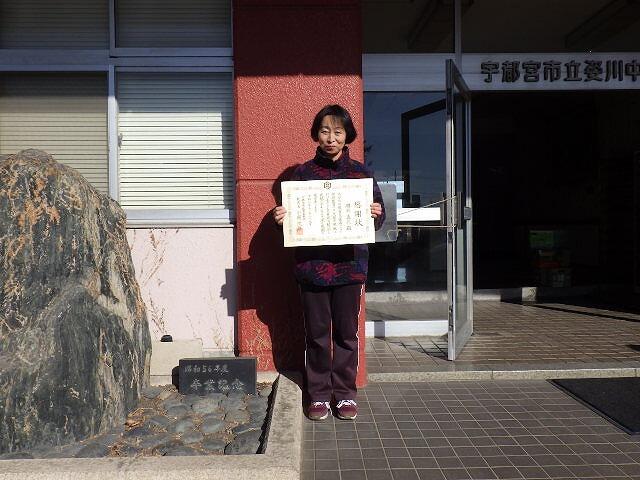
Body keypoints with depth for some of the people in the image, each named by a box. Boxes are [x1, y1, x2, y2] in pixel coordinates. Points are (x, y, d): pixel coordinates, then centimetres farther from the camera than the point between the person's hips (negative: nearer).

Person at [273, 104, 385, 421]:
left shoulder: (360, 173, 5)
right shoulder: (303, 173, 4)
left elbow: (378, 217, 6)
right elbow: (290, 215, 7)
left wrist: (376, 215, -16)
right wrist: (280, 218, -15)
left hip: (349, 265, 0)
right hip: (312, 265, 0)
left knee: (346, 332, 9)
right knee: (317, 333, 8)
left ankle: (345, 393, 24)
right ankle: (319, 394, 23)